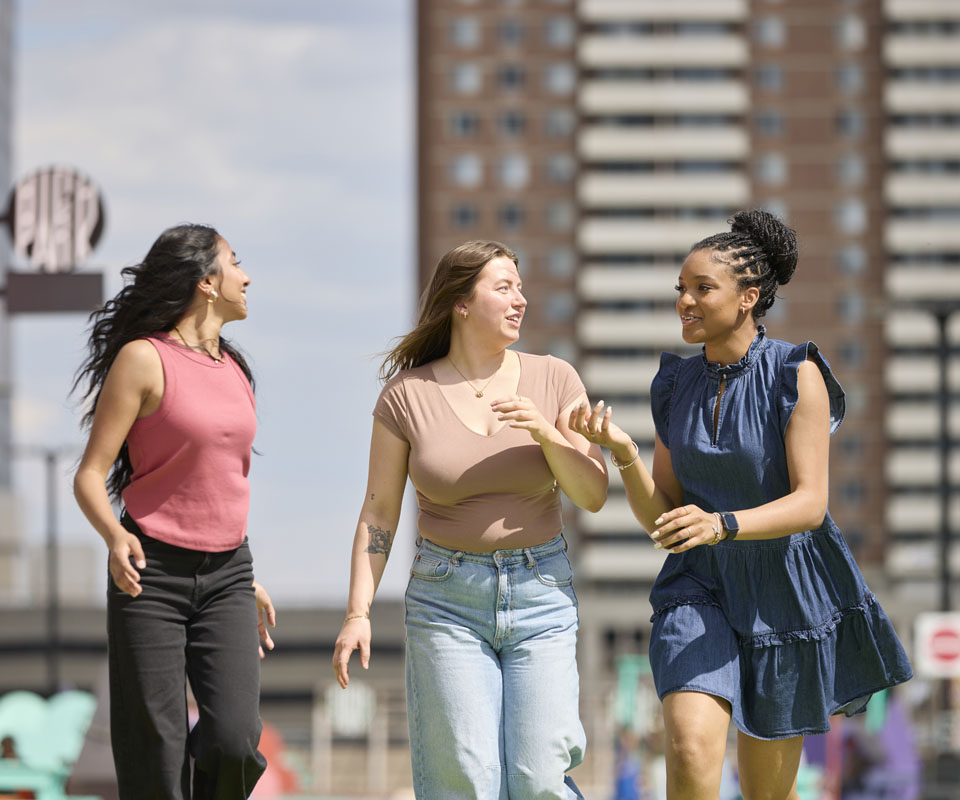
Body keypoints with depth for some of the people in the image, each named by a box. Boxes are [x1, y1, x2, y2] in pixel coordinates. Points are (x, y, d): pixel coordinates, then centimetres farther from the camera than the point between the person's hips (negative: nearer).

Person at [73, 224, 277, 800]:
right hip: (151, 574, -5)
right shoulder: (143, 359, -7)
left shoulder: (233, 367, 13)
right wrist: (114, 535, -28)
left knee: (234, 740, -14)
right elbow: (91, 475, -9)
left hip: (225, 575, 5)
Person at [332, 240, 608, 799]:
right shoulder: (407, 394, -2)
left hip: (541, 598, 1)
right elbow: (379, 512, 3)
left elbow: (593, 495, -1)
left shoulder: (553, 380, 1)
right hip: (447, 601, -1)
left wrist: (545, 432, -17)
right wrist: (358, 612, -4)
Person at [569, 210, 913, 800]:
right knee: (691, 750, -23)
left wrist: (720, 525, -37)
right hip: (704, 587, 3)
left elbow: (810, 504, -21)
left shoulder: (797, 375, -13)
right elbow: (660, 516, 1)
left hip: (787, 592, -3)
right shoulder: (678, 387, 1)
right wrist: (623, 452, -18)